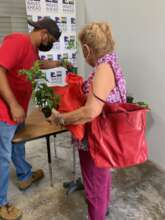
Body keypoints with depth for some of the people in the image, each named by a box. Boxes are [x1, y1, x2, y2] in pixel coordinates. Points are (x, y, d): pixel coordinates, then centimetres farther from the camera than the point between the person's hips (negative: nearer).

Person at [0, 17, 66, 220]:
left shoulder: (33, 48, 13)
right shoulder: (17, 40, -18)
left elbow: (40, 64, 36)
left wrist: (60, 63, 32)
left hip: (17, 109, 10)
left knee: (18, 143, 24)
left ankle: (25, 176, 47)